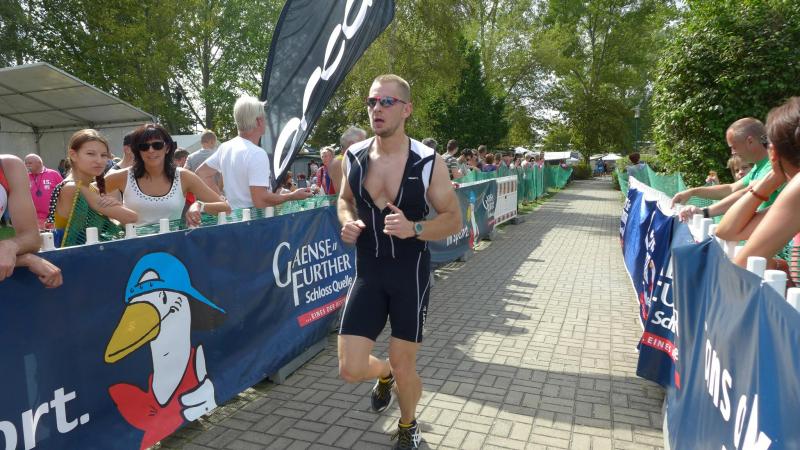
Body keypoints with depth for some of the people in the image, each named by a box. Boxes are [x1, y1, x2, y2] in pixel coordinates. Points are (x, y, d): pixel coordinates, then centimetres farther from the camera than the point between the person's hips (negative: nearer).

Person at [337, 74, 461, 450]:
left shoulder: (429, 163, -12)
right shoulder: (354, 157, -2)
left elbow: (453, 219, -6)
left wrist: (413, 228, -26)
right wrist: (347, 222, -7)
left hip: (411, 274, -2)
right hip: (368, 272, 3)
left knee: (404, 366, 8)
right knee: (350, 370, -1)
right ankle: (384, 373, 39)